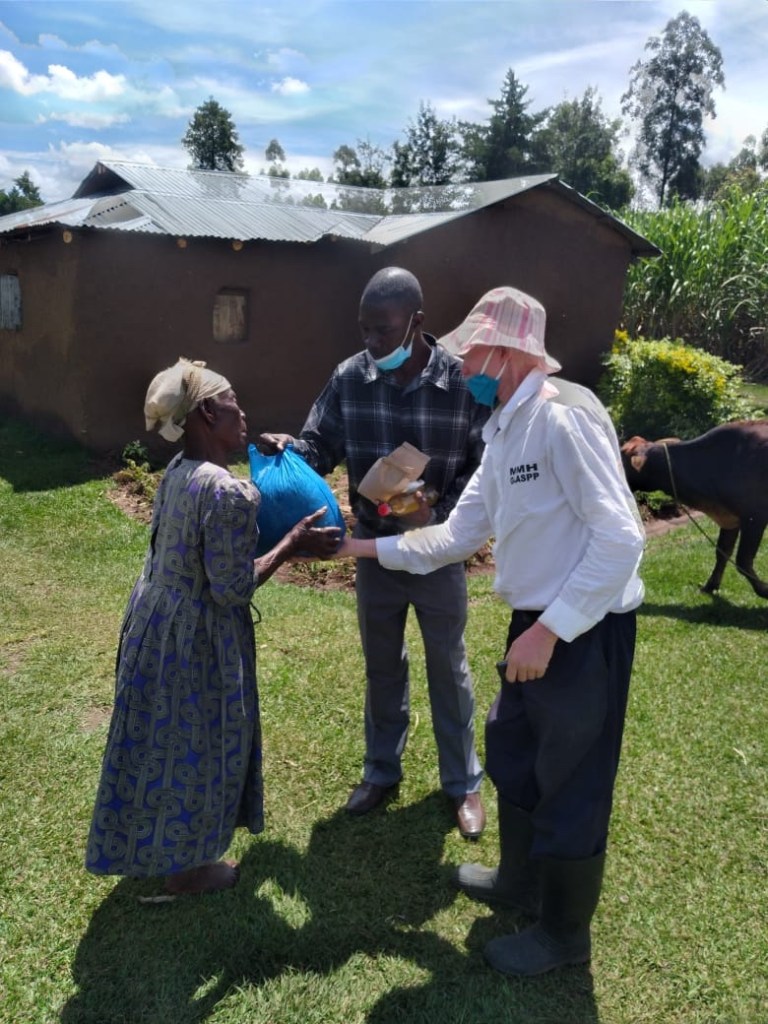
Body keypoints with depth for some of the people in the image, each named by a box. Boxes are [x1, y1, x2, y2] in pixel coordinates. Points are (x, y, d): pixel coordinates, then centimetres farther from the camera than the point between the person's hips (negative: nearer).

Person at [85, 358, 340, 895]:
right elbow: (232, 590, -24)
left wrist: (254, 502, 10)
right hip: (196, 638, -9)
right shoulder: (226, 493, -28)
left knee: (163, 740, 25)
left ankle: (152, 846, 46)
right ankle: (184, 866, 32)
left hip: (156, 620, 9)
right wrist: (292, 542, -17)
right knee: (194, 747, 11)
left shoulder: (179, 471, 1)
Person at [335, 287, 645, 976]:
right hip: (538, 622, 9)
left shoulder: (564, 416, -20)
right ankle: (521, 880, 48)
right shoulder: (504, 433, 10)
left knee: (572, 781, 8)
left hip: (588, 629, -9)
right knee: (512, 752, 23)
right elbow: (456, 536, 14)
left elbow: (620, 537, -25)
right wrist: (369, 547, 12)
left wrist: (549, 629, -24)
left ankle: (565, 932, 32)